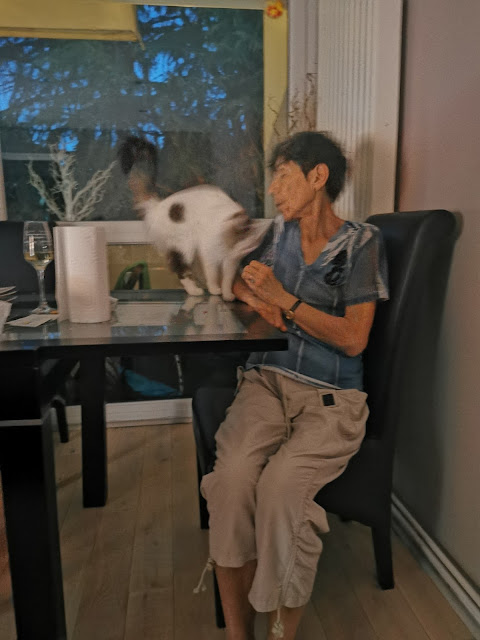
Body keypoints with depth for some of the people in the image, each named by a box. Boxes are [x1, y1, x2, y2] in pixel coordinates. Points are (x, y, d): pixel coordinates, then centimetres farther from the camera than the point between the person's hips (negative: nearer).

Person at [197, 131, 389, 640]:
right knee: (231, 475, -26)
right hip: (267, 380, 4)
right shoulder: (281, 231, 15)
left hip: (330, 397, -3)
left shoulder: (360, 242, -1)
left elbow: (353, 339, -7)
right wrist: (258, 298, 4)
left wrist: (284, 299, -10)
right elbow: (240, 284, 26)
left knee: (281, 484, -31)